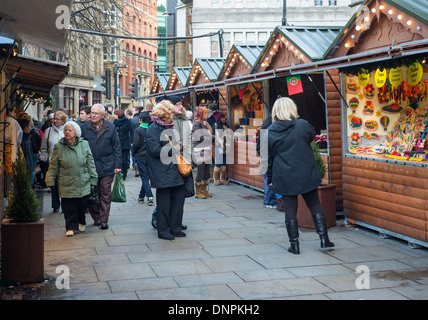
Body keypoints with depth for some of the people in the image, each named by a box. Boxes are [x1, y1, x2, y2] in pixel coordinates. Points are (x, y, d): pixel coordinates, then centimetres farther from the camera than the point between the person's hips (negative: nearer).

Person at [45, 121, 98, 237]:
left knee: (82, 205, 8)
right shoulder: (59, 147, 3)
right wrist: (50, 181, 2)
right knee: (69, 208, -1)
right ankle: (71, 227, 13)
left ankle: (81, 223, 32)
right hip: (66, 185, -1)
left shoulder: (84, 144, 5)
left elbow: (90, 163, 9)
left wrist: (93, 179, 6)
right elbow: (53, 166, 6)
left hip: (83, 184, 1)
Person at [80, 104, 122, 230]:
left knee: (105, 194, 1)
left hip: (107, 167, -1)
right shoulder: (84, 127, 2)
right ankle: (96, 218, 21)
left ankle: (104, 220, 7)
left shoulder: (110, 127, 1)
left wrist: (117, 165, -2)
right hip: (90, 166, 1)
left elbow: (116, 147, 4)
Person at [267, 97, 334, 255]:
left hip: (284, 177, 0)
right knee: (315, 205, 12)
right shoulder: (303, 125, -6)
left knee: (290, 209, 6)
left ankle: (294, 244, 9)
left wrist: (270, 178, 11)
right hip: (306, 175, 0)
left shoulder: (270, 132, -3)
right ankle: (324, 238, 12)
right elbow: (312, 136, 16)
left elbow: (268, 157, 2)